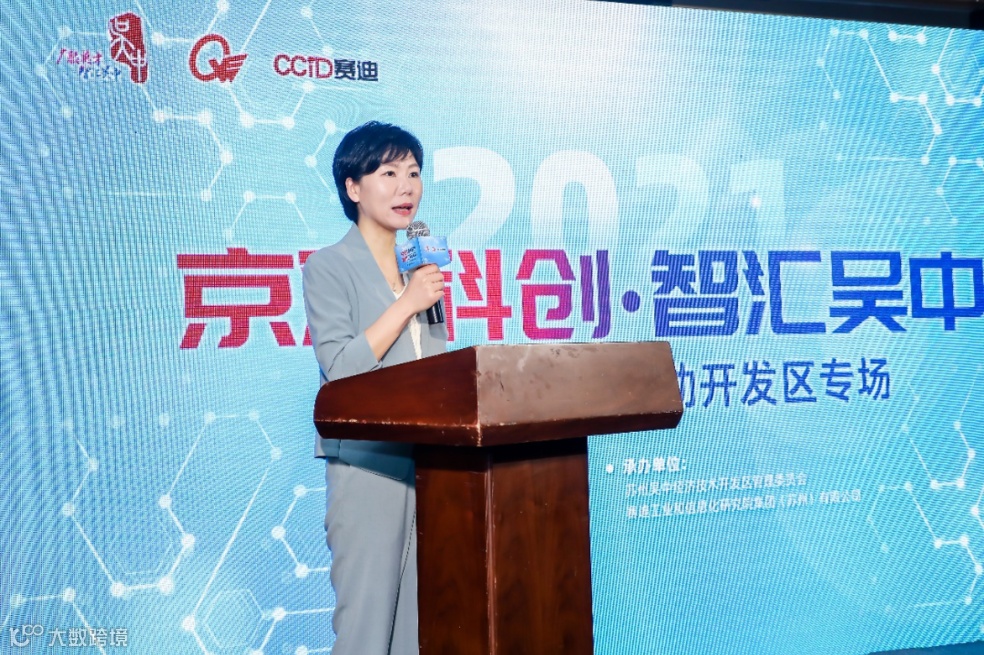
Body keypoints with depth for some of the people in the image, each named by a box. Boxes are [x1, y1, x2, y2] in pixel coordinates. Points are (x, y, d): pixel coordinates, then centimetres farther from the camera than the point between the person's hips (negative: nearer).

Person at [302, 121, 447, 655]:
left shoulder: (422, 265, 15)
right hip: (368, 462, -5)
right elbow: (340, 367, -13)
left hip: (432, 460, 6)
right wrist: (408, 303, -13)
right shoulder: (328, 266, -2)